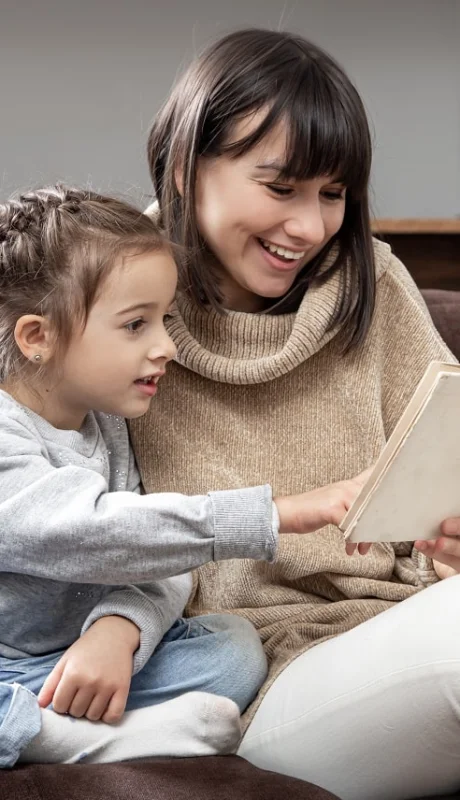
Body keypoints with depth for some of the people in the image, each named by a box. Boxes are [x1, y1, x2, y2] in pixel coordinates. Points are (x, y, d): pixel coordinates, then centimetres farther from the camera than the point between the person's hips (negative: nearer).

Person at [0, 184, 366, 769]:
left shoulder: (104, 425, 8)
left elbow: (156, 567, 2)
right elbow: (90, 533, -32)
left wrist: (119, 628, -24)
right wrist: (278, 513, -34)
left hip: (82, 662, 7)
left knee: (235, 643, -9)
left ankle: (54, 732, -24)